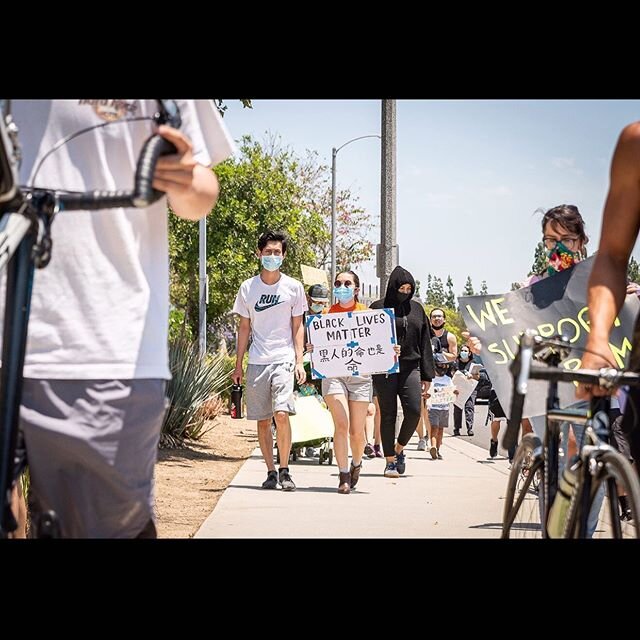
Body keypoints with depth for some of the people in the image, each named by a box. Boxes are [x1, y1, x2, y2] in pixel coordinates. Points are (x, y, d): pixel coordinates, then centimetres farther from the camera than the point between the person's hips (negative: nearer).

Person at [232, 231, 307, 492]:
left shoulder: (293, 287, 5)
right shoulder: (248, 288, 8)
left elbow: (298, 326, 8)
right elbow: (244, 328, 13)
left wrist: (299, 361, -2)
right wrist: (238, 365, 10)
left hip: (284, 360, -2)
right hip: (257, 362, 2)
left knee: (281, 414, -16)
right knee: (262, 420, 4)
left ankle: (285, 470, -5)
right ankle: (271, 472, 13)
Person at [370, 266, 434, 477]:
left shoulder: (416, 309, 13)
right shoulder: (378, 308, 2)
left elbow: (425, 342, 13)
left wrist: (427, 375, 9)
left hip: (410, 367, 3)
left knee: (413, 411, -10)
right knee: (388, 414, -1)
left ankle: (399, 449, 14)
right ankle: (390, 461, 8)